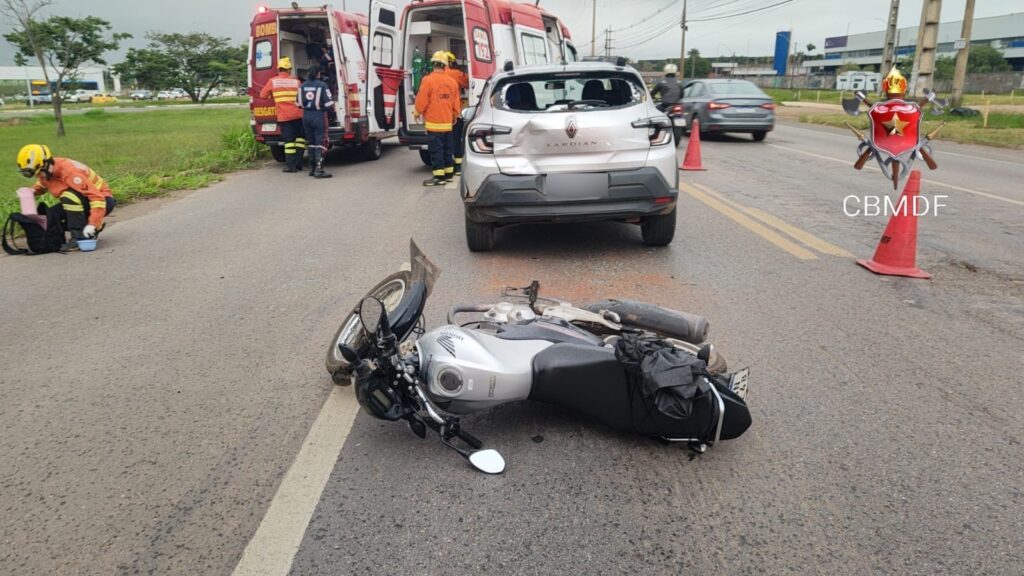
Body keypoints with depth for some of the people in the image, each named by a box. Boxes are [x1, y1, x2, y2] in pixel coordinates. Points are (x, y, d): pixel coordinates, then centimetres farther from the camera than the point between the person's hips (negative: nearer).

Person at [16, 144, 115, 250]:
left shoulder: (69, 172, -29)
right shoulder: (47, 171, -3)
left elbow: (98, 198, -35)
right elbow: (42, 184, 24)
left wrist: (92, 225, -41)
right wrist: (32, 191, 0)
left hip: (102, 201, -9)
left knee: (70, 196, -33)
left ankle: (79, 237, -23)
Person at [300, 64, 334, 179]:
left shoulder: (302, 86, 8)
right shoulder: (322, 85, -11)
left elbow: (299, 103, 13)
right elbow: (329, 103, -13)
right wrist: (328, 108, 6)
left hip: (306, 116, 6)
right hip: (318, 116, -6)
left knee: (311, 142, 16)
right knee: (321, 142, -5)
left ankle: (312, 168, 20)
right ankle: (319, 169, -14)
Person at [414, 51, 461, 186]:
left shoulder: (428, 80, -13)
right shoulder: (452, 81, 5)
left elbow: (422, 100, -11)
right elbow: (455, 103, 12)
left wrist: (417, 113, 8)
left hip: (434, 123, -6)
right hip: (447, 123, 6)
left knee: (436, 150, -3)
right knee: (447, 149, 15)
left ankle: (439, 177, -4)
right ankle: (449, 173, 22)